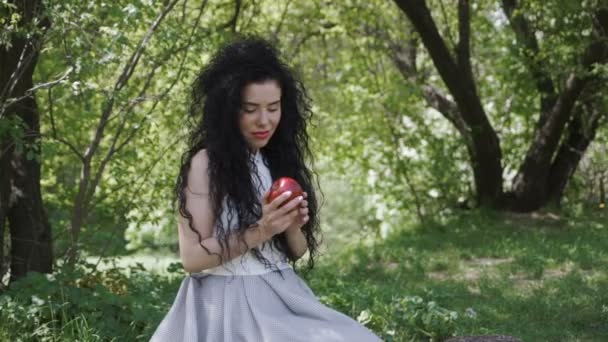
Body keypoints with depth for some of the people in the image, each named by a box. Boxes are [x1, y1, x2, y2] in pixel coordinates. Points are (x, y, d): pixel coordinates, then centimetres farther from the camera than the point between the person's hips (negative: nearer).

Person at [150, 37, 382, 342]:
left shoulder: (280, 161, 7)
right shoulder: (205, 163, -9)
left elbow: (298, 252, 11)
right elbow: (191, 257, -12)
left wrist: (293, 227, -10)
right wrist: (261, 231, -19)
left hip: (282, 298, 6)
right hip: (228, 304, -5)